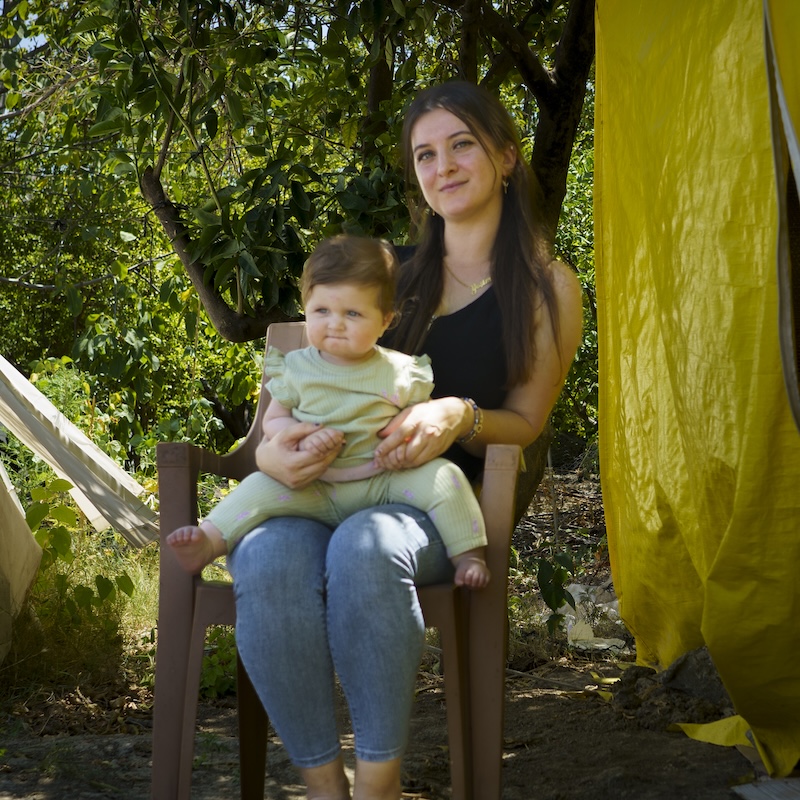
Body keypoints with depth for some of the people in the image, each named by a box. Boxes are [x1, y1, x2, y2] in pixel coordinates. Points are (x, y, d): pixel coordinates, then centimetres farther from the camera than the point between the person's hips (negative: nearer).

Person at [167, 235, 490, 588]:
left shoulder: (399, 373, 0)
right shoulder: (295, 369, 4)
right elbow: (272, 421, 8)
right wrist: (303, 437, -14)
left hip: (384, 483, -1)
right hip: (316, 493, 1)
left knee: (441, 475, -23)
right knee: (262, 485, -23)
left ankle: (469, 555, -18)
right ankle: (208, 542, -26)